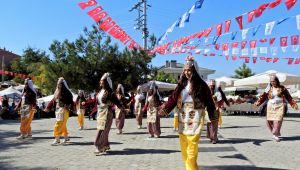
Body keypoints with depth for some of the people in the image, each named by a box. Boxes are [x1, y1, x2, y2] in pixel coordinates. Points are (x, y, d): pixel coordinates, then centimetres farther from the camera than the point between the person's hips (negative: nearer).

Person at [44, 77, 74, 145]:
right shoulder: (57, 92, 13)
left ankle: (57, 140, -7)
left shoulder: (66, 92, -9)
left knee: (58, 125, -10)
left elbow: (70, 101, -13)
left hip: (64, 110, -8)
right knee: (62, 125, 15)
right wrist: (48, 108, 10)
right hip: (58, 110, 8)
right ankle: (66, 138, 28)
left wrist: (72, 108, -20)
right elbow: (53, 100, 14)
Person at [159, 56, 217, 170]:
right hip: (182, 118, 5)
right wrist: (165, 108, -12)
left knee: (191, 146, -11)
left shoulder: (201, 85, -4)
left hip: (195, 118, -5)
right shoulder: (181, 84, 9)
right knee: (183, 146, 9)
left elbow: (209, 101, 0)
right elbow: (173, 98, 3)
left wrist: (213, 116, 3)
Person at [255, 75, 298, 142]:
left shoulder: (282, 88, 3)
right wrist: (258, 102, -17)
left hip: (279, 106, -2)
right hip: (271, 106, 2)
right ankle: (277, 133, 21)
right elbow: (263, 96, -2)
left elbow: (288, 97, 6)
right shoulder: (269, 89, 6)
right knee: (270, 121, 1)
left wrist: (294, 104, 2)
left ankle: (275, 134, -4)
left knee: (278, 120, -12)